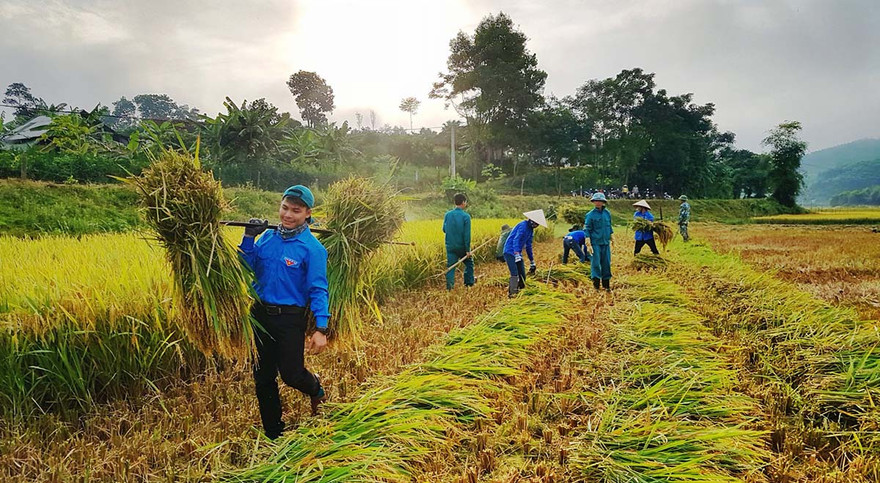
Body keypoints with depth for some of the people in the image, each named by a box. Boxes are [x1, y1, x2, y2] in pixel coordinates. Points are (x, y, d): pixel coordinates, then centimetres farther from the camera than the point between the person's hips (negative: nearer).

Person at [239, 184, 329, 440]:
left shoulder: (312, 248, -13)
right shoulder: (267, 237, 2)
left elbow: (318, 290, -15)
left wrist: (321, 329, -23)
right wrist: (248, 237, -8)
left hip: (291, 319, -5)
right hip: (260, 314, 5)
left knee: (291, 374, -2)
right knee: (263, 377, 13)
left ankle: (315, 389, 35)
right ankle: (273, 432, 31)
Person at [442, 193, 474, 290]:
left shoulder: (447, 214, -2)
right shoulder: (466, 216, -13)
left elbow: (444, 229, 8)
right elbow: (467, 235, -14)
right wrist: (468, 250, -10)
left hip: (450, 246, 2)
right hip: (462, 246, -2)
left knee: (450, 266, 6)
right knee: (469, 263, 20)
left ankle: (449, 285, -8)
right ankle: (469, 284, 27)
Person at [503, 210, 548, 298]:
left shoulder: (530, 230, 14)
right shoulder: (523, 225, -15)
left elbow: (528, 246, 23)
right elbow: (516, 240, -27)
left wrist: (532, 262, 25)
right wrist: (517, 255, -38)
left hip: (518, 253, 10)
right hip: (510, 252, -10)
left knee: (522, 276, 6)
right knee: (515, 275, -18)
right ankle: (511, 294, -15)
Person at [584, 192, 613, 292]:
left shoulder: (607, 213, 8)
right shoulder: (590, 215, -5)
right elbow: (586, 229, -5)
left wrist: (611, 236, 20)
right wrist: (588, 242, -11)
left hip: (605, 242, 4)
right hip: (595, 242, -4)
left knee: (606, 263, 8)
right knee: (595, 263, -5)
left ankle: (606, 284, 17)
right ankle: (596, 284, 3)